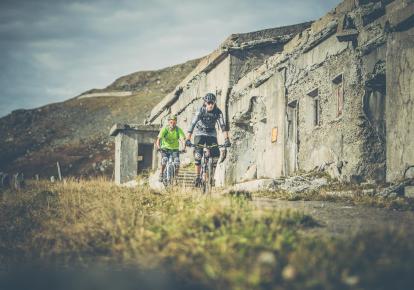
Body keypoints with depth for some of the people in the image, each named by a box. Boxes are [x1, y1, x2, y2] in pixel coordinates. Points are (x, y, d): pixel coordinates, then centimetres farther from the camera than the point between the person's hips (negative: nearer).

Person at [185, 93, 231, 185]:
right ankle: (197, 176, -11)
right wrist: (188, 139, -36)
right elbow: (192, 125, -27)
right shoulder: (200, 111, -22)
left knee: (216, 154, -14)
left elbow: (223, 126, -23)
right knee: (198, 154, -21)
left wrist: (226, 139, -36)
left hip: (211, 134, 2)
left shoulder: (218, 112, -18)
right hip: (200, 133, -2)